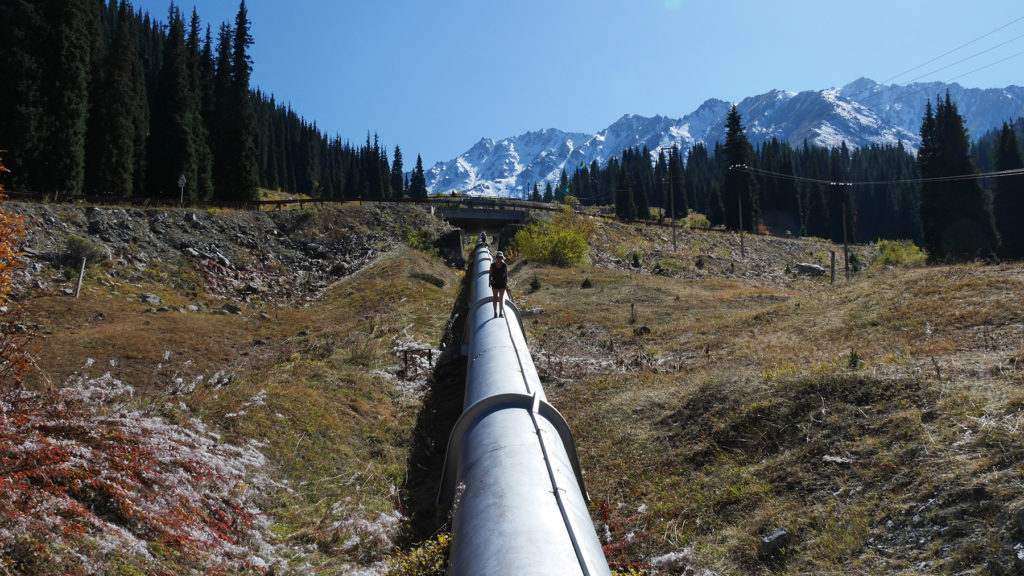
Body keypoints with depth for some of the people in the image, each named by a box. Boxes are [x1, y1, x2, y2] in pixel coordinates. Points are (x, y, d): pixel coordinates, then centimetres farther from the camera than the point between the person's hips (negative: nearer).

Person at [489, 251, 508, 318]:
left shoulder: (504, 266, -4)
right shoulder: (492, 265, -2)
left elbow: (506, 275, -3)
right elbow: (490, 274, 1)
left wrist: (506, 283, -11)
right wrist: (489, 282, -7)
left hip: (502, 283, 0)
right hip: (495, 283, 0)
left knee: (501, 298, 3)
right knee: (495, 297, -4)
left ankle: (501, 313, 11)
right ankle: (495, 313, -1)